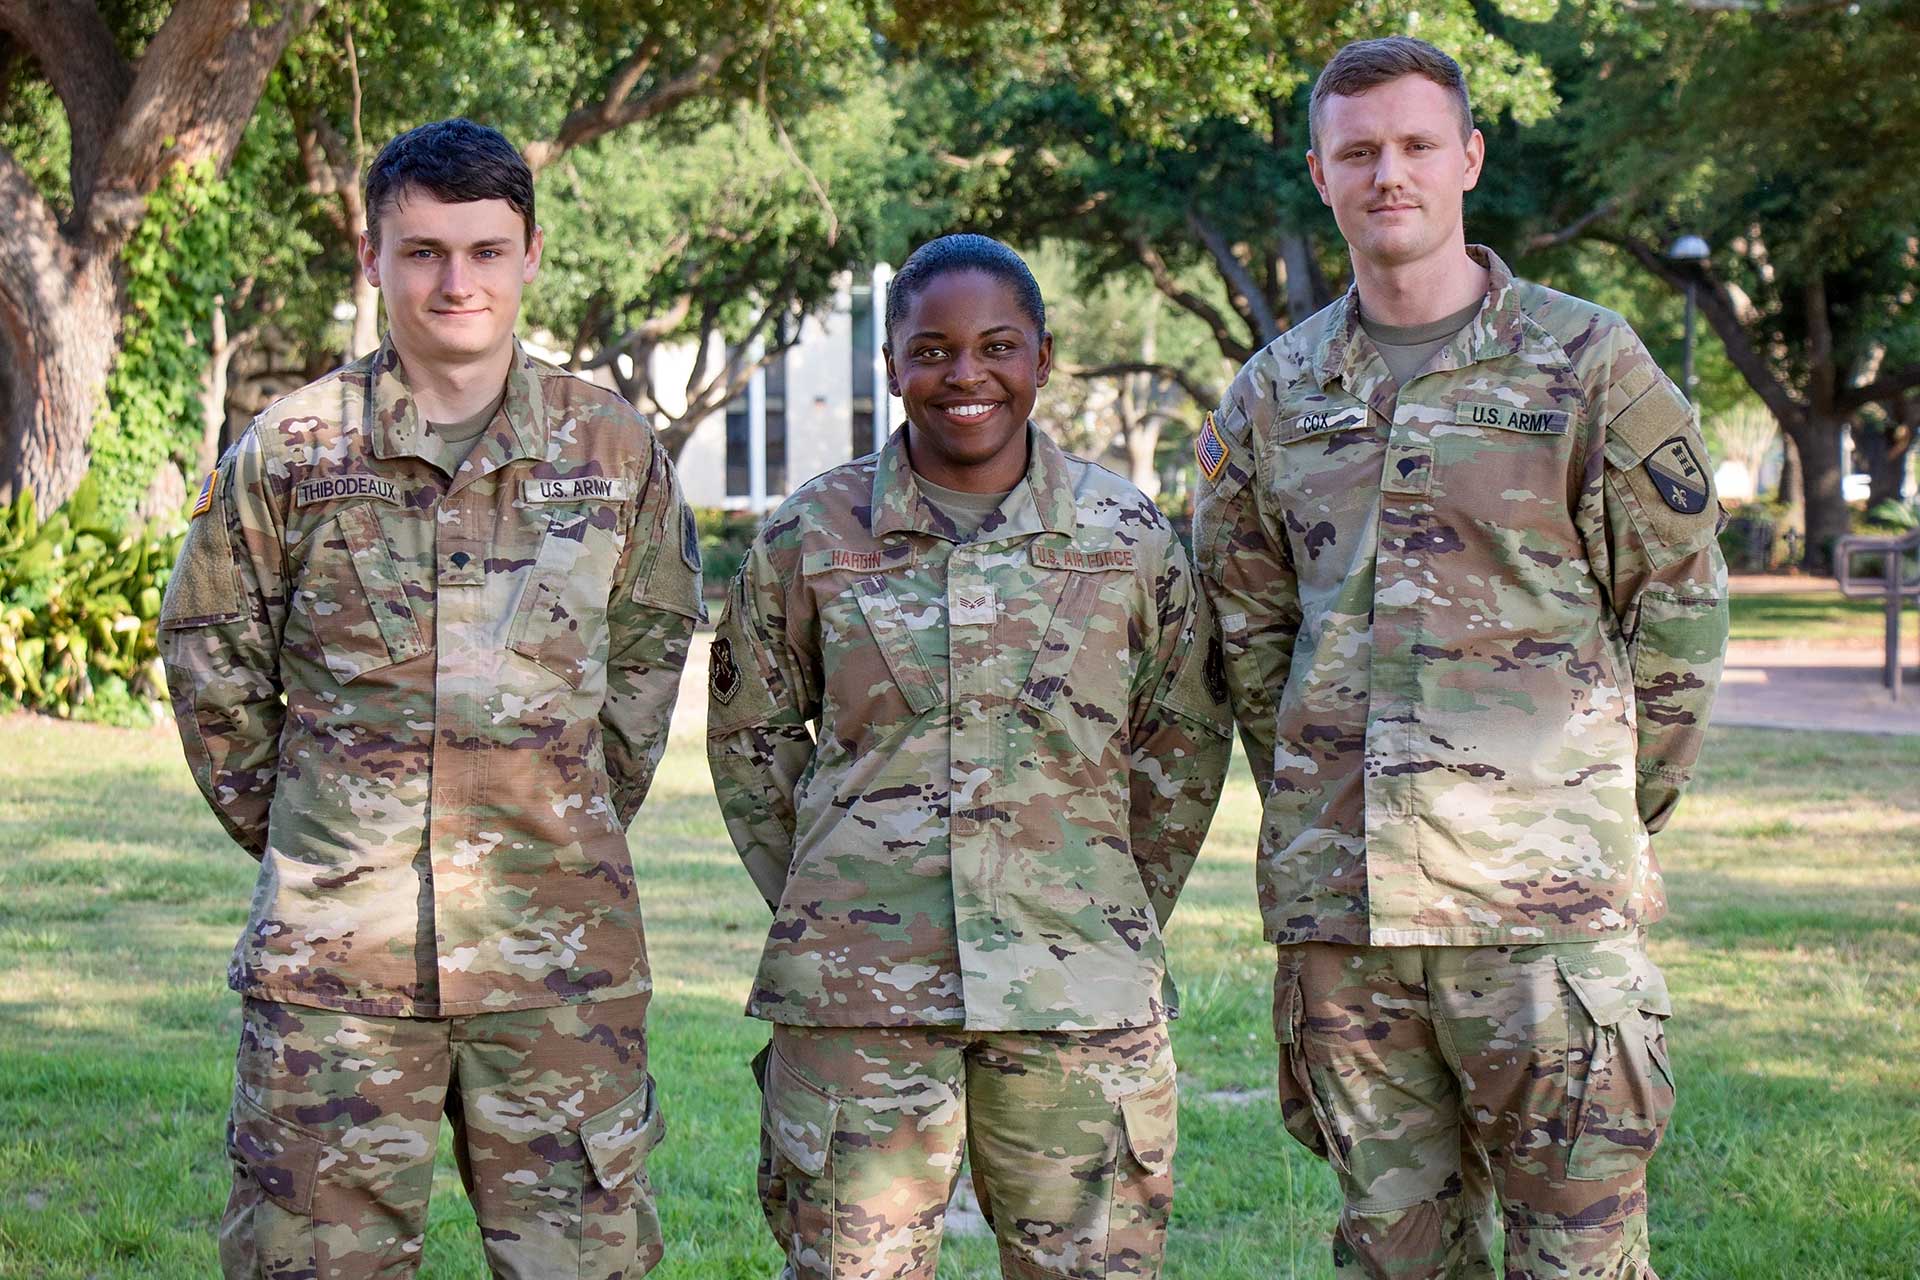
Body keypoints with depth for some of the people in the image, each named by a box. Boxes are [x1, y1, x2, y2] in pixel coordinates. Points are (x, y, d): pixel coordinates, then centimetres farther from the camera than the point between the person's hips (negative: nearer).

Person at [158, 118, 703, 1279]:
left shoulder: (616, 452, 3)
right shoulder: (289, 451, 1)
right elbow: (210, 658, 10)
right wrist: (296, 838, 10)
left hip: (560, 952, 1)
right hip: (336, 951, 0)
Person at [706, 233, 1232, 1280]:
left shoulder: (1129, 536, 6)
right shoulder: (810, 537, 4)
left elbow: (1184, 741, 15)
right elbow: (748, 735, 15)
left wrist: (1124, 918, 10)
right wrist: (814, 906, 9)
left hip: (1081, 998, 1)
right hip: (855, 997, 0)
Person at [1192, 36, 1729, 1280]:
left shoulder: (1589, 362, 1)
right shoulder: (1274, 395, 11)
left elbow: (1679, 610, 3)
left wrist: (1610, 815, 4)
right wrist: (1312, 809, 12)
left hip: (1541, 894, -4)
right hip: (1336, 897, 4)